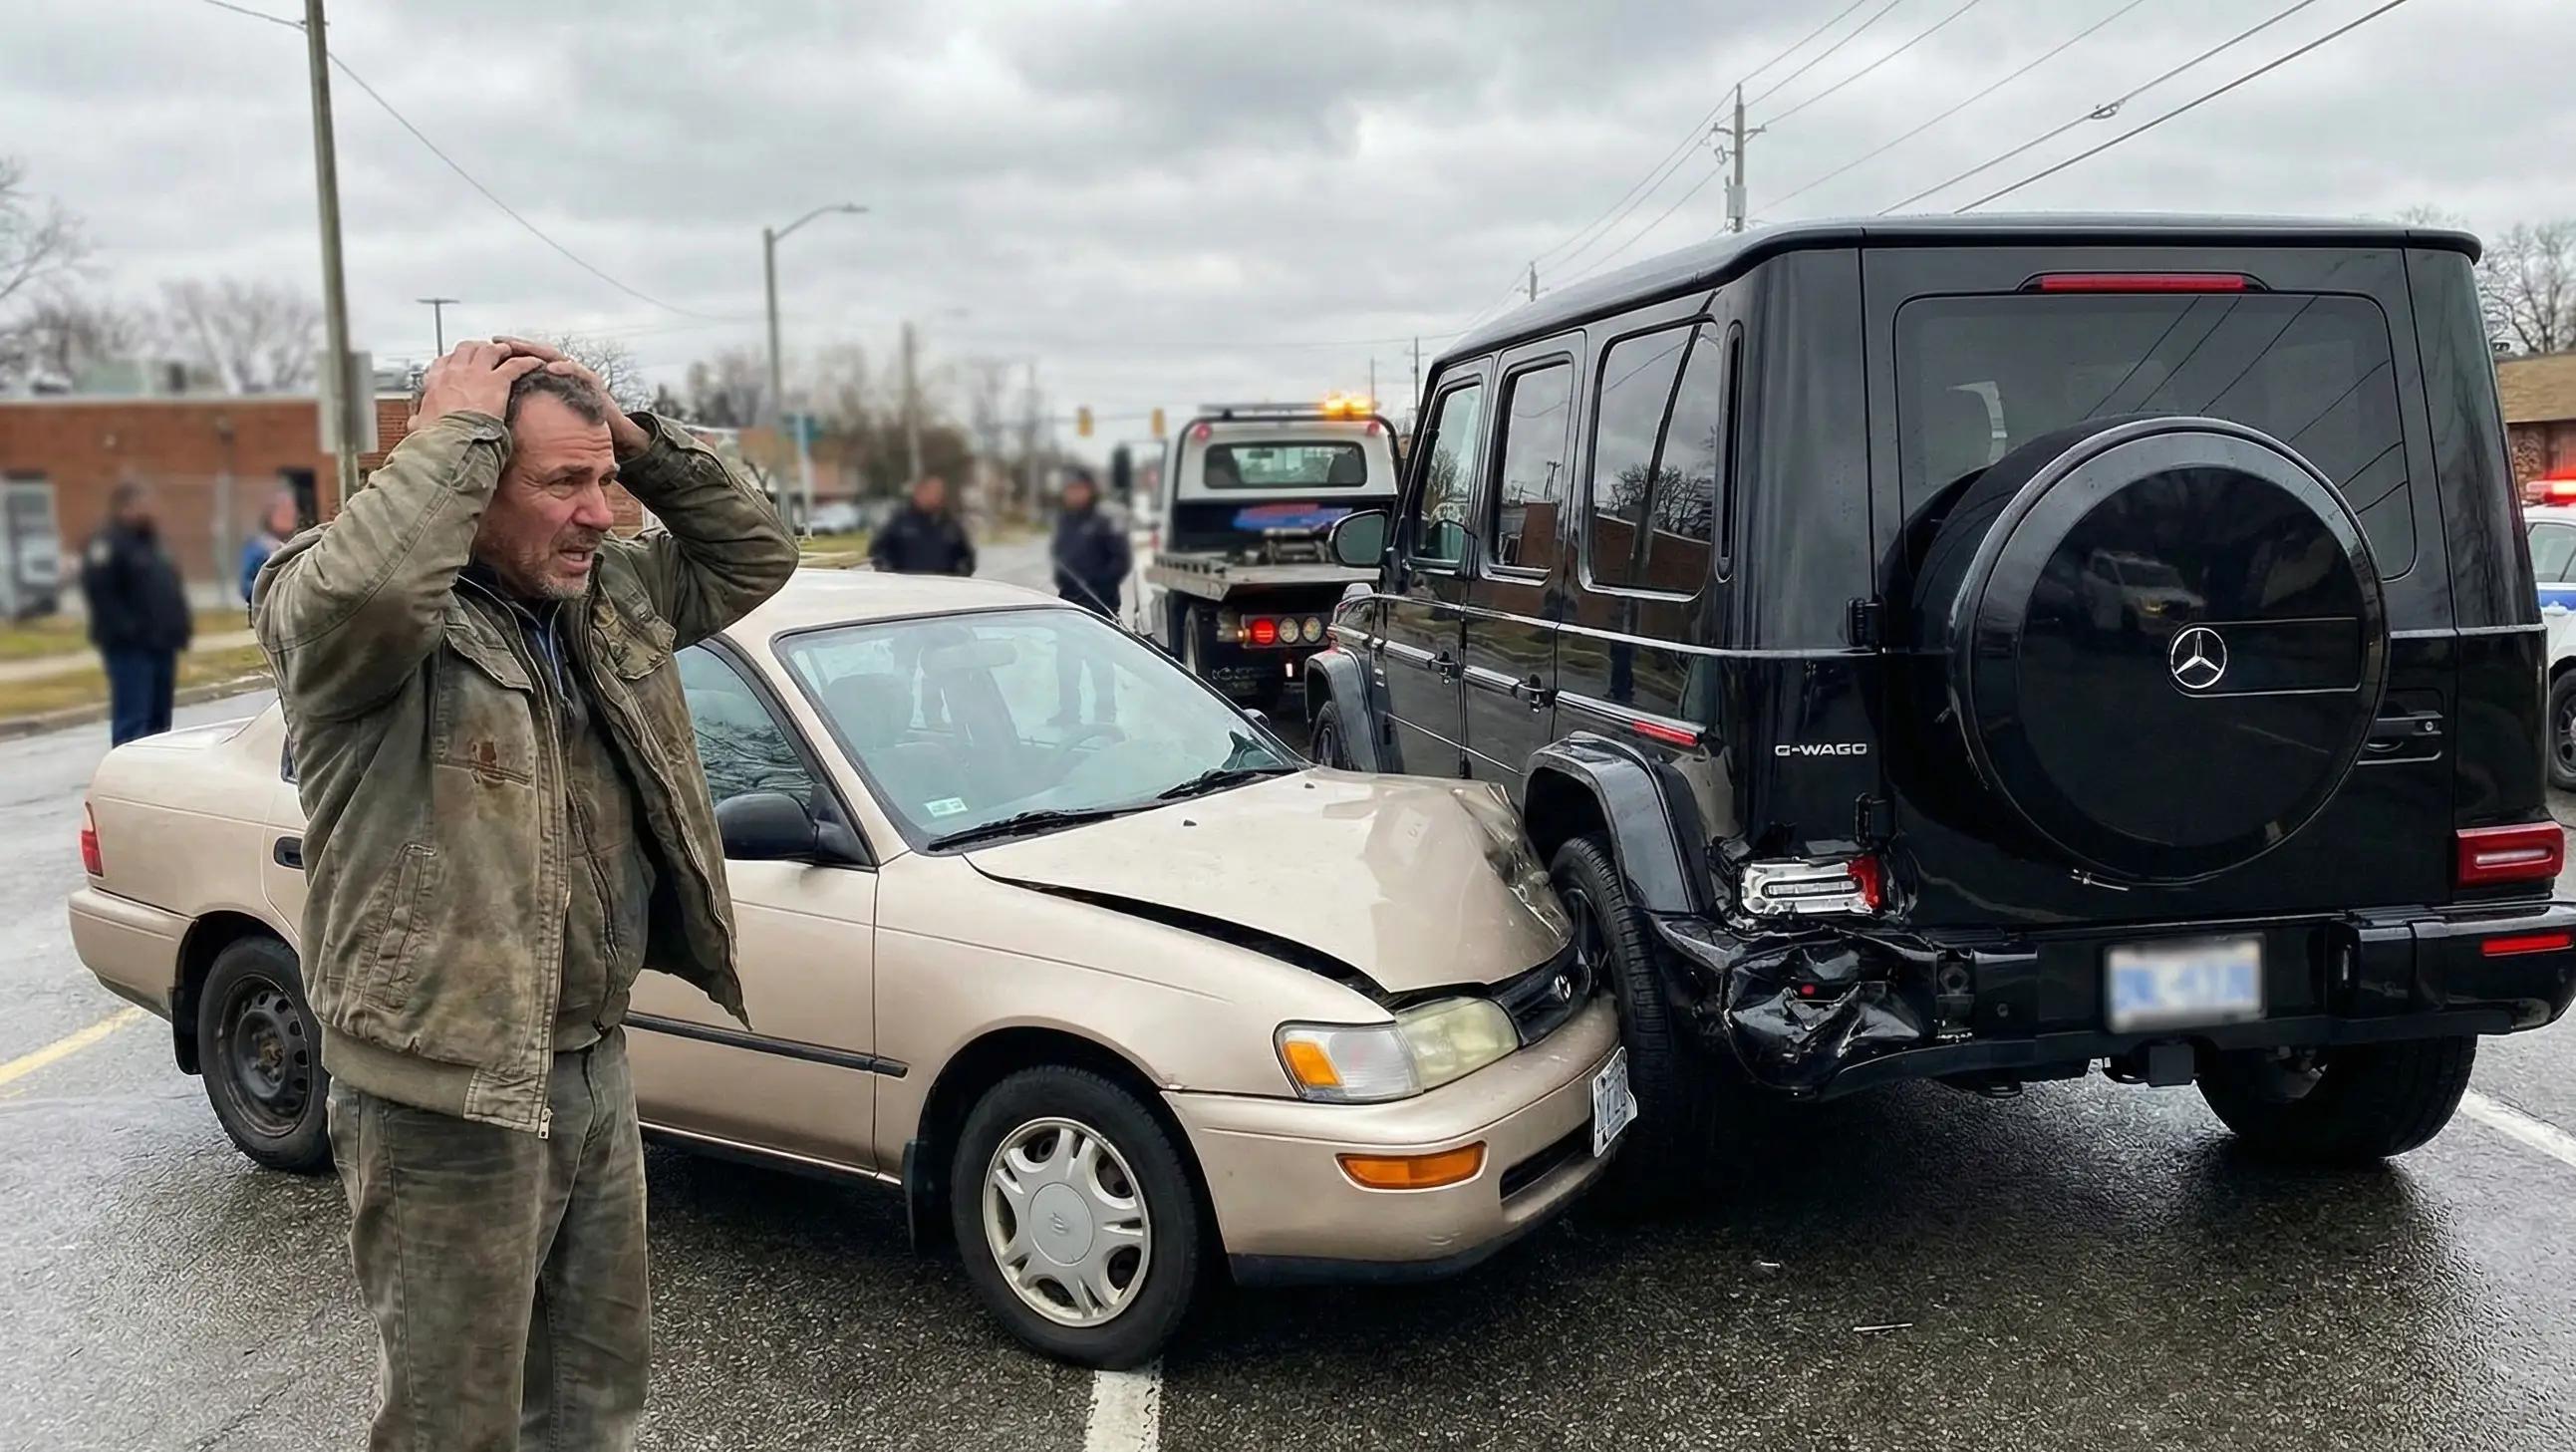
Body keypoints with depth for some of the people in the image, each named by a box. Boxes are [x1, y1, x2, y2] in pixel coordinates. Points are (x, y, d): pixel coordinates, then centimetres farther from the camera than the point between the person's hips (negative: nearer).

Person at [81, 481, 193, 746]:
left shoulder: (151, 543, 19)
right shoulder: (107, 544, -9)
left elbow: (172, 587, 25)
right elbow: (97, 588, -20)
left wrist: (180, 625, 13)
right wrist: (125, 629, -22)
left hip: (162, 644, 9)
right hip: (130, 647, -9)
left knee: (159, 719, 14)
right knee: (132, 721, -10)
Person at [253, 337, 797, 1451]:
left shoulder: (610, 597, 8)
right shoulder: (331, 613, -15)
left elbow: (756, 554, 13)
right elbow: (365, 587, -39)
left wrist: (639, 441, -2)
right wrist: (456, 429, -24)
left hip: (597, 1066, 8)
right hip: (447, 1097, -7)